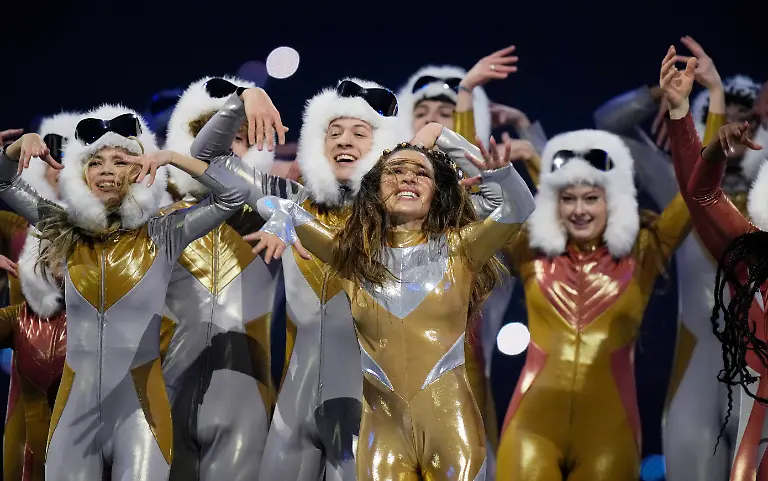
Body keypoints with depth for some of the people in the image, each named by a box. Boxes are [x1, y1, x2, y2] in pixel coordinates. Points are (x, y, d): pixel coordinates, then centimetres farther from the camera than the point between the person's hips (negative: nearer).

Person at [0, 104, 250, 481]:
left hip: (139, 401, -2)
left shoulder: (162, 235, -2)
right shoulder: (66, 232, 6)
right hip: (75, 402, 3)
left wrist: (171, 158, -15)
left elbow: (235, 194, -8)